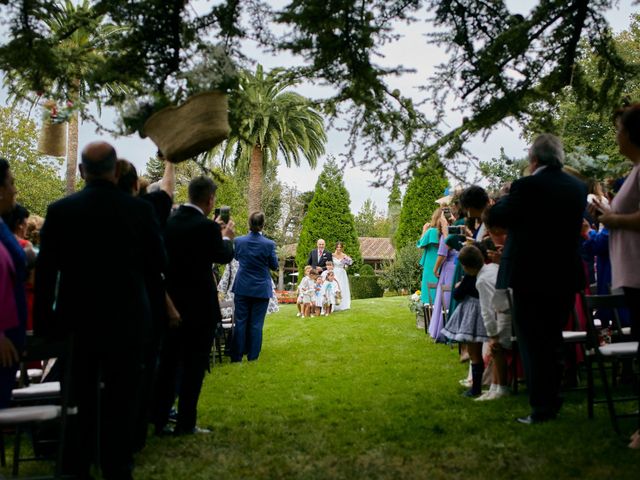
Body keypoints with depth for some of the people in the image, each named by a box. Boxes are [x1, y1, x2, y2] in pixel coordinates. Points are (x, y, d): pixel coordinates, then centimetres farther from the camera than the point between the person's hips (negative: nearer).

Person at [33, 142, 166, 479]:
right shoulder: (140, 210, -9)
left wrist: (44, 322, 4)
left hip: (77, 321, 1)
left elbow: (45, 272, -4)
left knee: (79, 401, 15)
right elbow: (157, 267, -1)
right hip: (126, 321, -1)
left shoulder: (60, 211, -7)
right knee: (120, 402, 9)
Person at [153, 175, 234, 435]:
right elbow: (224, 256, -1)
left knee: (167, 363, 13)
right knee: (194, 366, 4)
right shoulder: (205, 227, -17)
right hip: (199, 307, -6)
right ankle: (185, 423, 10)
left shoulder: (169, 222, 1)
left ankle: (160, 421, 19)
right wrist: (226, 236, 17)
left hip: (171, 304, 6)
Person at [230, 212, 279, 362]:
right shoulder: (269, 244, -12)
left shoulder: (239, 241, -5)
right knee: (256, 324, 4)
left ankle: (237, 357, 11)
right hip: (261, 289, -2)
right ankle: (252, 357, 9)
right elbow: (274, 266, 0)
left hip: (242, 288, 2)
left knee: (240, 322, 7)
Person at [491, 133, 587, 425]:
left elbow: (497, 217, -7)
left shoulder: (526, 186, -17)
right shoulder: (578, 187, 4)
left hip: (530, 275, -6)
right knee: (554, 340, 17)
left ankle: (541, 409, 4)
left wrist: (506, 194, 10)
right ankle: (552, 401, 26)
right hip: (565, 276, 6)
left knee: (532, 343, 2)